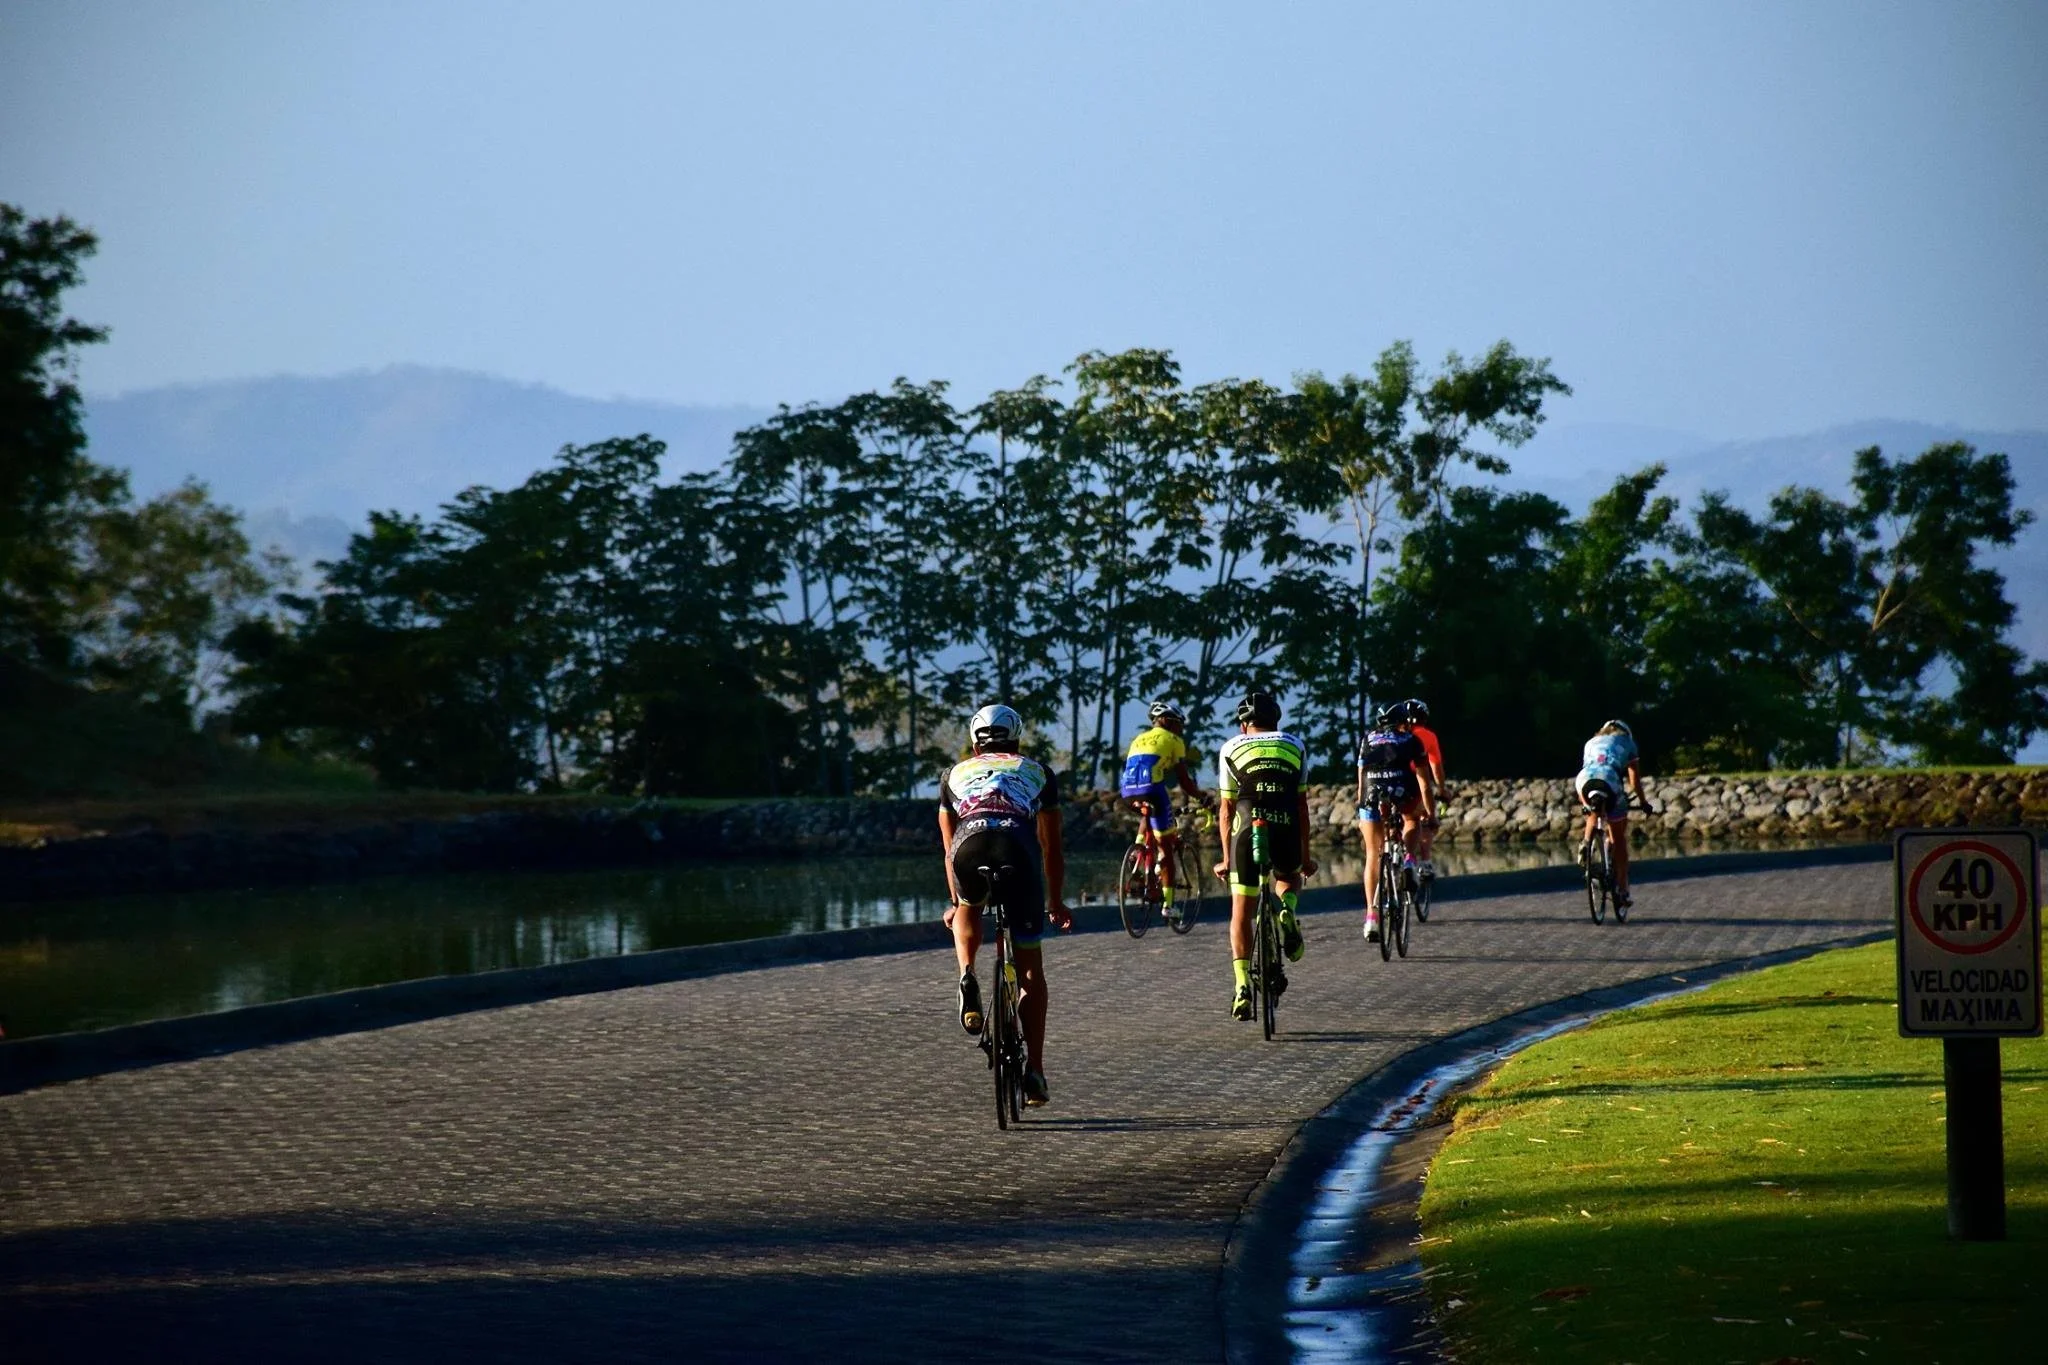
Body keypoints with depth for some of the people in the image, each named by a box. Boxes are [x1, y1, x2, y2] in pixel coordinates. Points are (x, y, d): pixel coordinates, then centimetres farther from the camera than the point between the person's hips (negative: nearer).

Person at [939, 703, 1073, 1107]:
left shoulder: (956, 774, 33)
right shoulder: (1037, 772, 32)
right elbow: (1052, 849, 37)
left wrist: (955, 903, 54)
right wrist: (1056, 904, 50)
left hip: (971, 846, 1)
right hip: (1018, 847, -1)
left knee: (968, 910, 37)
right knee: (1030, 967, 13)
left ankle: (968, 979, 9)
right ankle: (1034, 1070, 9)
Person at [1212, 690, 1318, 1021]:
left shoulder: (1231, 748, 15)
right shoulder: (1295, 746, 19)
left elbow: (1226, 809, 12)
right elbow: (1302, 804, 14)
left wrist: (1227, 858, 16)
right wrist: (1305, 856, 19)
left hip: (1248, 830, -1)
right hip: (1287, 832, 1)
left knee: (1241, 915, 10)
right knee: (1290, 877, 34)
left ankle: (1242, 987, -3)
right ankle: (1288, 912, 2)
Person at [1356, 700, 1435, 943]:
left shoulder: (1368, 740, 26)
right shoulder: (1411, 741, 19)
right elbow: (1423, 783, 17)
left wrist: (1360, 815, 32)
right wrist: (1429, 812, 24)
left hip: (1372, 796, 2)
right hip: (1401, 794, -2)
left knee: (1372, 855, 12)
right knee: (1413, 818, 34)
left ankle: (1372, 915, 5)